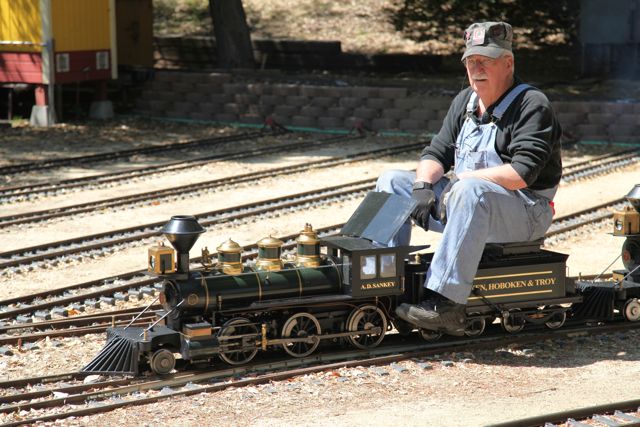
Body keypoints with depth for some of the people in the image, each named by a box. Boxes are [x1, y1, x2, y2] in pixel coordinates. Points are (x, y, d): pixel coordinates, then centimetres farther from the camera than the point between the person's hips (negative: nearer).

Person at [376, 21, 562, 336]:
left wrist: (462, 177, -22)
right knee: (391, 182, 2)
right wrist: (423, 184, -11)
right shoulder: (465, 101, 13)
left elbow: (522, 172, -23)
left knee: (470, 191, -41)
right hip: (467, 203, 8)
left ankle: (446, 304, -47)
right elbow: (437, 151, 11)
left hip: (525, 212, -8)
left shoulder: (532, 105, -12)